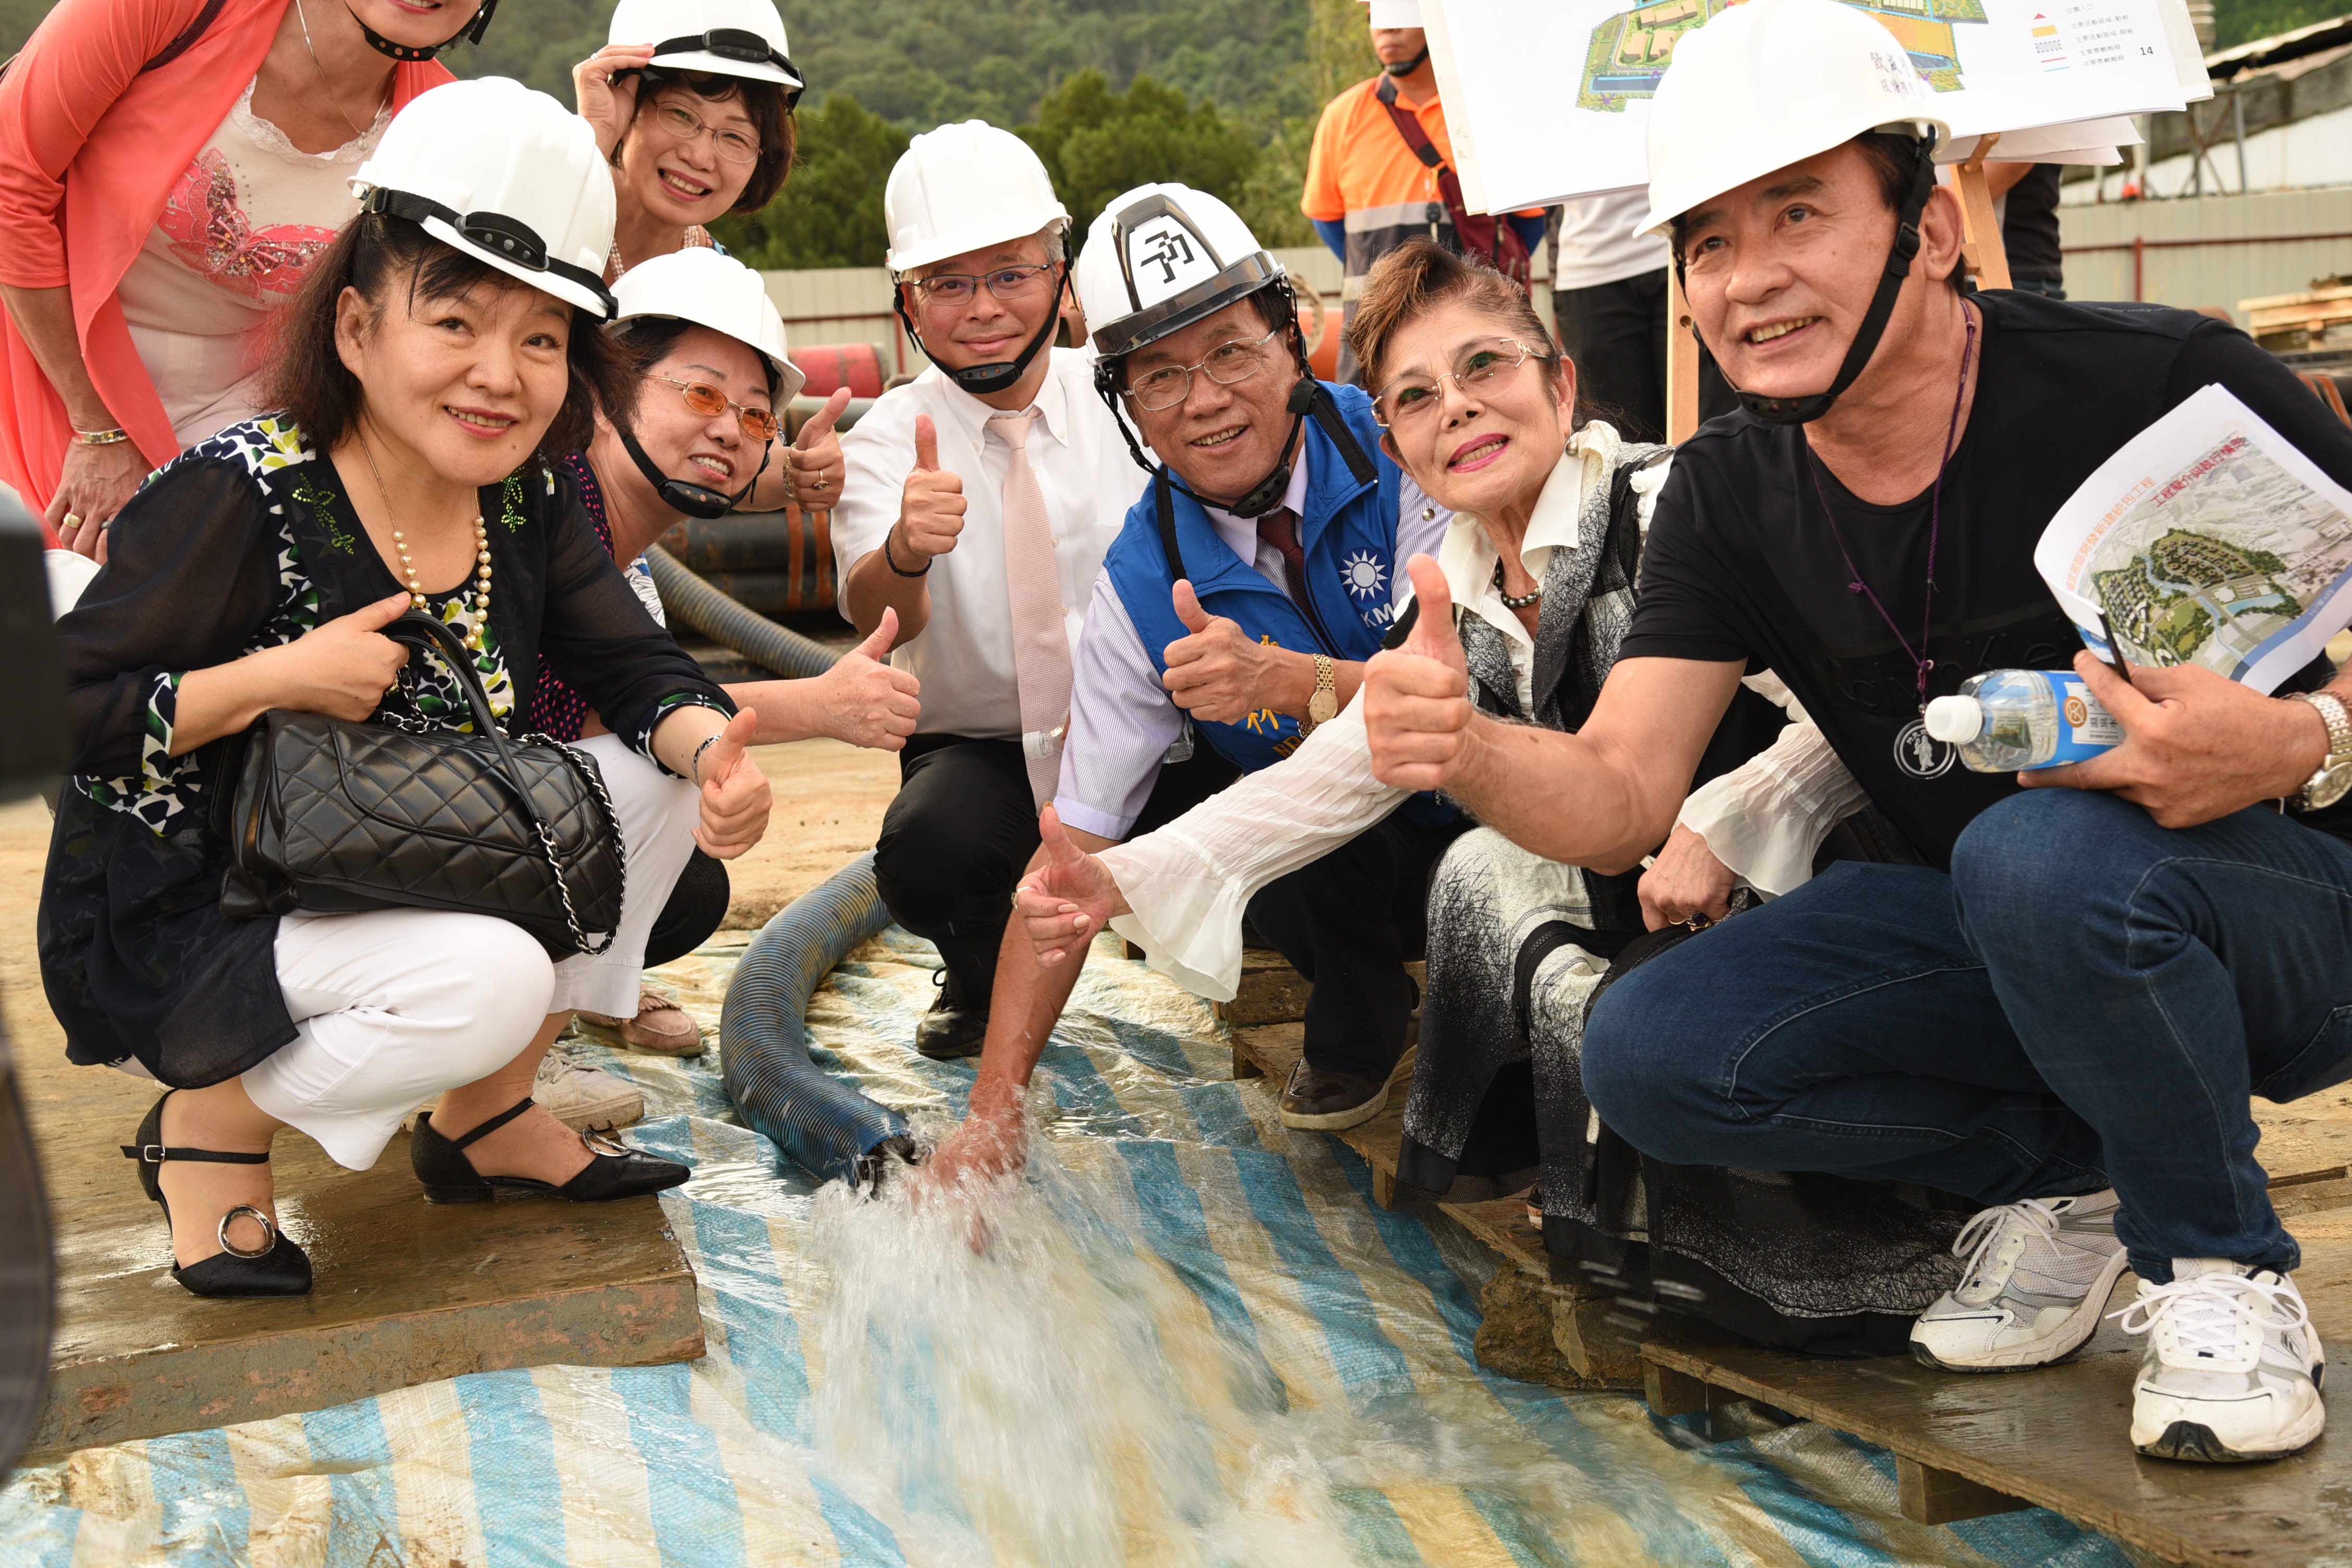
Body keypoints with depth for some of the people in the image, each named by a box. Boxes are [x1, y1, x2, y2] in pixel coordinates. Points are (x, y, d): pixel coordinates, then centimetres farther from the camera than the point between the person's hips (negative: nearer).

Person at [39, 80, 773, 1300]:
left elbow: (635, 666, -2)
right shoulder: (240, 499, -23)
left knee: (659, 774, -4)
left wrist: (710, 749, -24)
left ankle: (488, 1117, 9)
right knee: (491, 980, -32)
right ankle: (209, 1124, -2)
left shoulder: (527, 503, -3)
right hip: (171, 935, -7)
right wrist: (278, 678, -27)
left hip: (400, 898, 7)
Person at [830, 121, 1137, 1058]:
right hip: (976, 748, -1)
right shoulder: (890, 439, -7)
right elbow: (879, 616, -24)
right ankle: (982, 981, 4)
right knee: (926, 854, -32)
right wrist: (904, 551, -48)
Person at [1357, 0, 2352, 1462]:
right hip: (1995, 946, 5)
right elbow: (1622, 801, -10)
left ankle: (2222, 1265, -10)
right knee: (1648, 1052, -16)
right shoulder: (1734, 497, -3)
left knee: (2042, 851, -37)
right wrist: (1469, 752, -31)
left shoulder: (2161, 386, -19)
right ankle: (2060, 1165, 5)